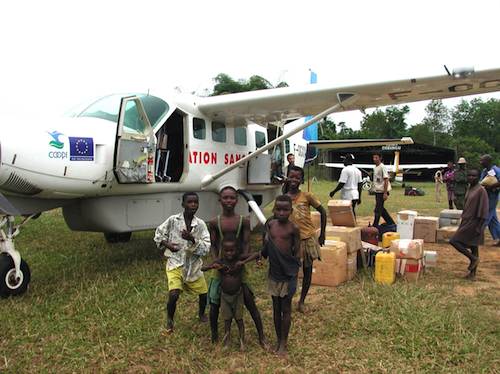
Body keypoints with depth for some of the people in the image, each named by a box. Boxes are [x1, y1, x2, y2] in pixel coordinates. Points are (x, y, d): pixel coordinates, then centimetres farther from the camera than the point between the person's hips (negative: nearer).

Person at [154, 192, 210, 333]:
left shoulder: (200, 224, -7)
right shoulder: (173, 220, -10)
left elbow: (206, 248, -12)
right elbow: (158, 234, 5)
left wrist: (192, 239, -26)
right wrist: (166, 244, -12)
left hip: (193, 265, 3)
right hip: (175, 263, -2)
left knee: (204, 294, 10)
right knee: (173, 295, -18)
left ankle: (201, 313, 45)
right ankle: (169, 320, 14)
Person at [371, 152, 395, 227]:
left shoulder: (382, 167, -13)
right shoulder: (375, 168, 13)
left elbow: (386, 180, -17)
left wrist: (385, 193, -21)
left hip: (381, 192, -9)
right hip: (377, 191, 9)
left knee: (378, 209, -5)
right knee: (381, 209, 15)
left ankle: (375, 225, 3)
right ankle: (391, 223, 26)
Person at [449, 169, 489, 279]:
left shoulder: (481, 191, -15)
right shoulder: (470, 189, 11)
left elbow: (483, 211, -18)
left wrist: (479, 227, -20)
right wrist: (463, 220, 18)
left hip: (473, 223, -9)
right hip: (467, 222, 9)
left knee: (454, 241, -9)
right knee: (472, 247, 12)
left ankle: (473, 258, 5)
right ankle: (473, 272, 20)